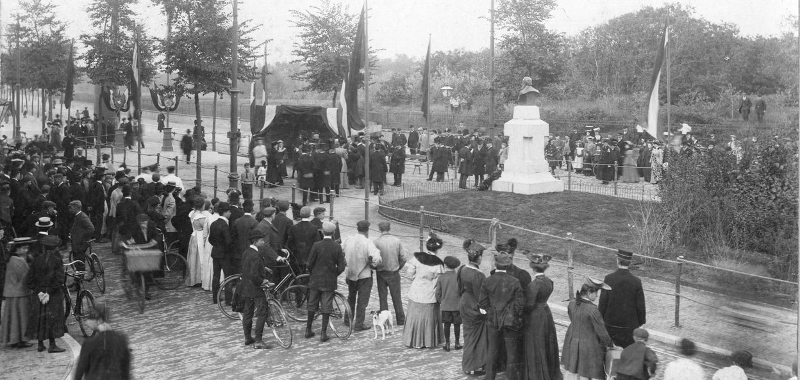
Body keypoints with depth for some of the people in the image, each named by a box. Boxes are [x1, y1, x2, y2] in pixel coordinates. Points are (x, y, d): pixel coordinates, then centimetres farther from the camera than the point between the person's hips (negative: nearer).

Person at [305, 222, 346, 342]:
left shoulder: (316, 245, -9)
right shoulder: (337, 247, -8)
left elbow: (310, 264, -7)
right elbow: (341, 267, -7)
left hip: (315, 280, 1)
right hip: (329, 282, -1)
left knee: (312, 306, 14)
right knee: (326, 308, 6)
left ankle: (308, 330, 23)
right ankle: (323, 333, 6)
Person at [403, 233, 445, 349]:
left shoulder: (417, 258, -12)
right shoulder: (438, 264, -17)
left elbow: (409, 273, -5)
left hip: (416, 294, 2)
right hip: (430, 296, -2)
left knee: (415, 317, 15)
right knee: (429, 317, 14)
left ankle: (414, 341, 22)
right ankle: (429, 341, 23)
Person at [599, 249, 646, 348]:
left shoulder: (609, 279, -11)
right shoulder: (636, 282, -10)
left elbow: (602, 302, -6)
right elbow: (640, 305, -4)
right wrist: (641, 322, 10)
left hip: (611, 324, 0)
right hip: (630, 324, 0)